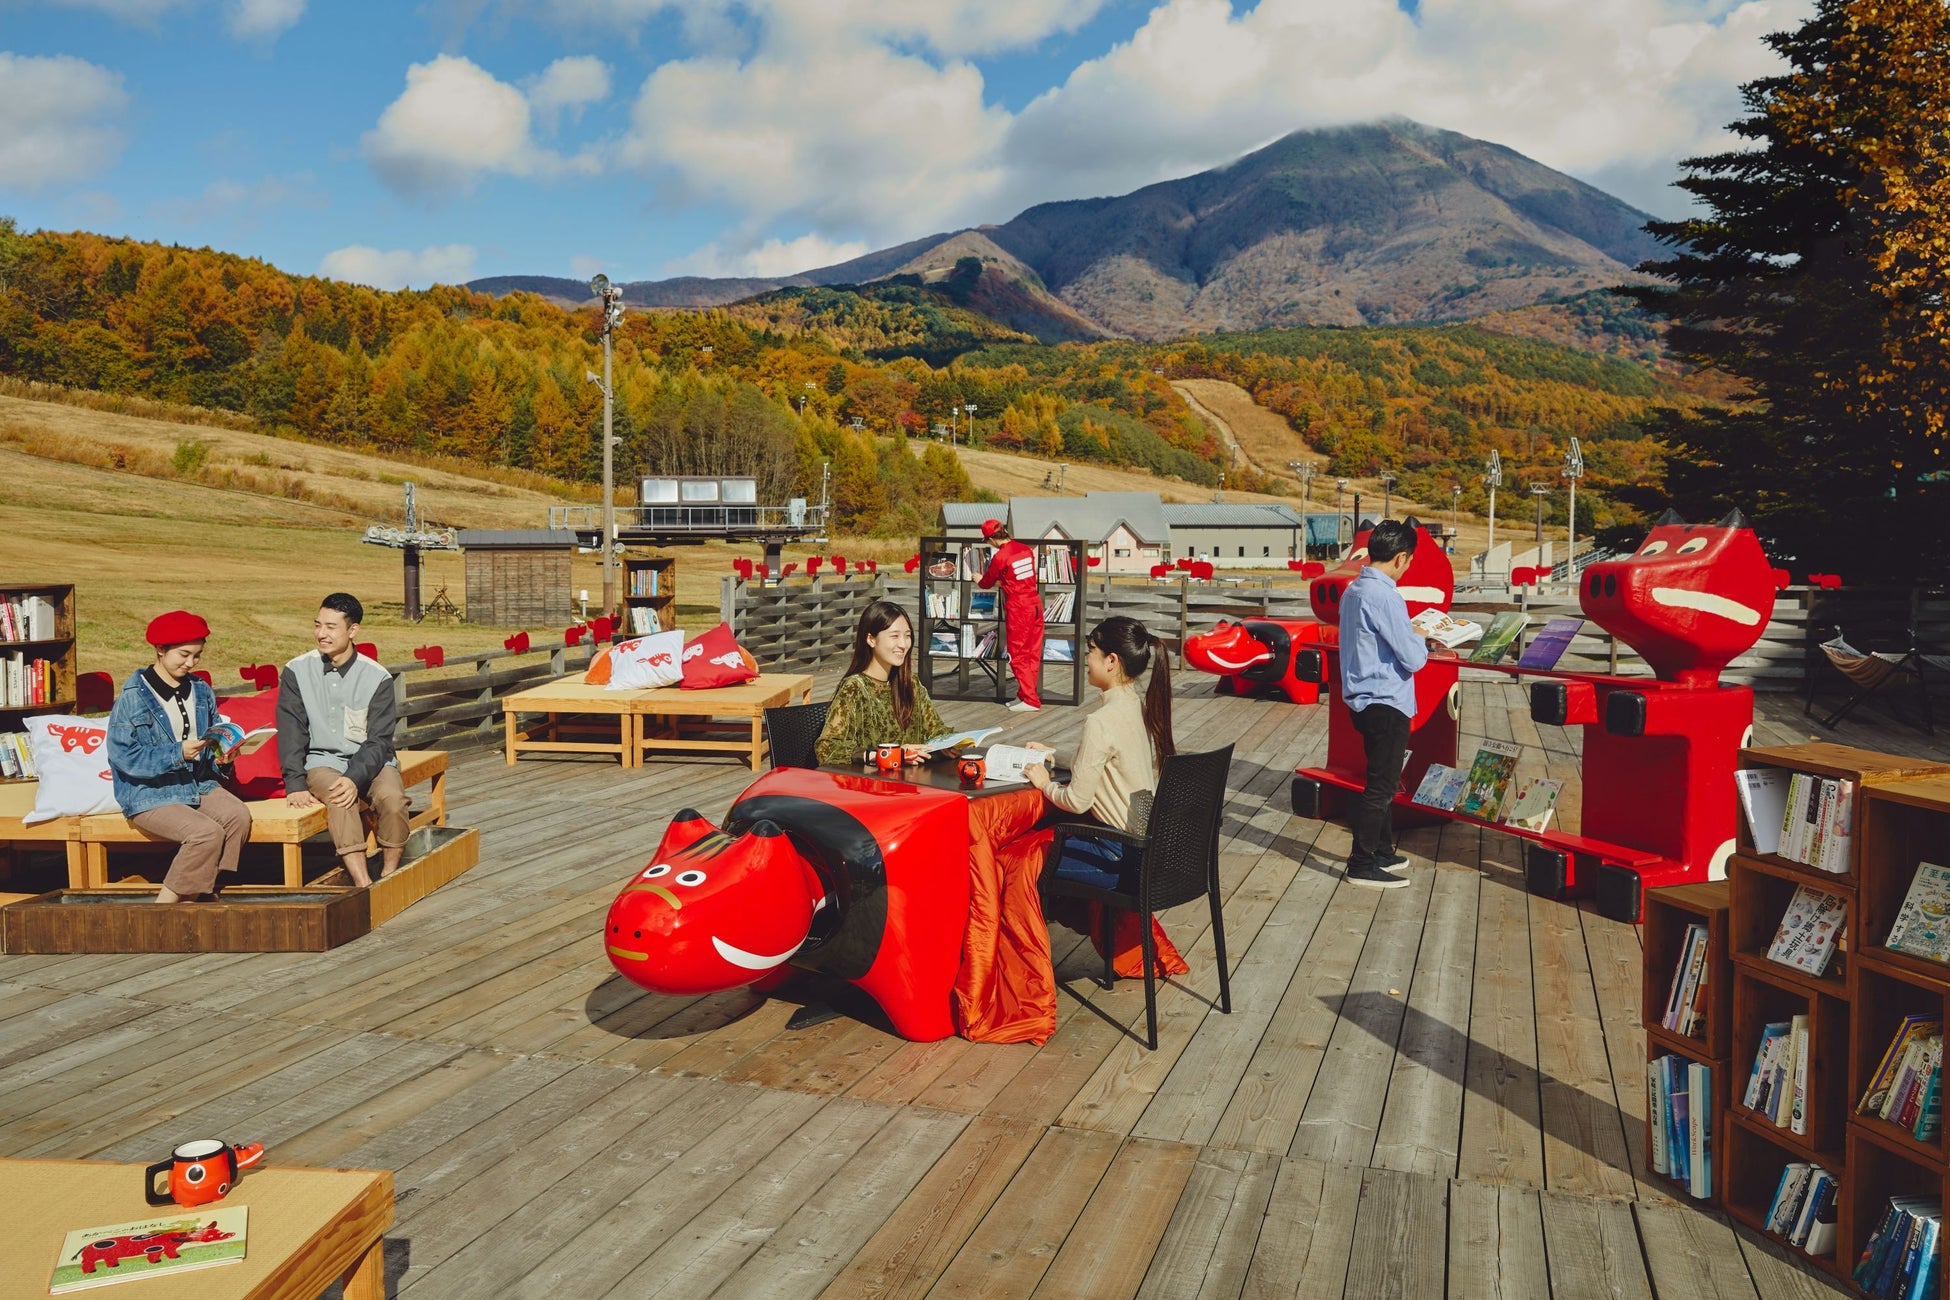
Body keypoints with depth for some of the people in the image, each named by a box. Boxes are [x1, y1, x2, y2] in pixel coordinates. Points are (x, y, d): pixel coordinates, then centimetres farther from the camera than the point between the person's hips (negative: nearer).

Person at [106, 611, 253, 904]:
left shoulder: (201, 691, 11)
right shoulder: (132, 698, -8)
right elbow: (124, 756, -15)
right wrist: (178, 753, -24)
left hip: (200, 785, 6)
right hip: (151, 795, -6)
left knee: (239, 816, -25)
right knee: (207, 833, -29)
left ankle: (196, 894, -13)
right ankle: (164, 904, -11)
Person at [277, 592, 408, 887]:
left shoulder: (377, 677, -6)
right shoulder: (297, 672, -2)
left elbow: (379, 740, -8)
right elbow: (291, 733, -4)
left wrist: (355, 778, -25)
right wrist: (295, 784, -15)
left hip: (370, 761, 0)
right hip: (322, 762, 0)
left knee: (392, 798, -31)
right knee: (340, 799, -34)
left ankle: (389, 877, -14)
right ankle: (363, 885, -37)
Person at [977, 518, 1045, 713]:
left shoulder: (1000, 557, -13)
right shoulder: (1025, 549, 6)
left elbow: (987, 582, 3)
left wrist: (979, 580, 26)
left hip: (1018, 608, -7)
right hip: (1035, 603, 7)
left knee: (1018, 656, 0)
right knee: (1033, 654, 11)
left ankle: (1030, 700, -1)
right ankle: (1025, 694, 19)